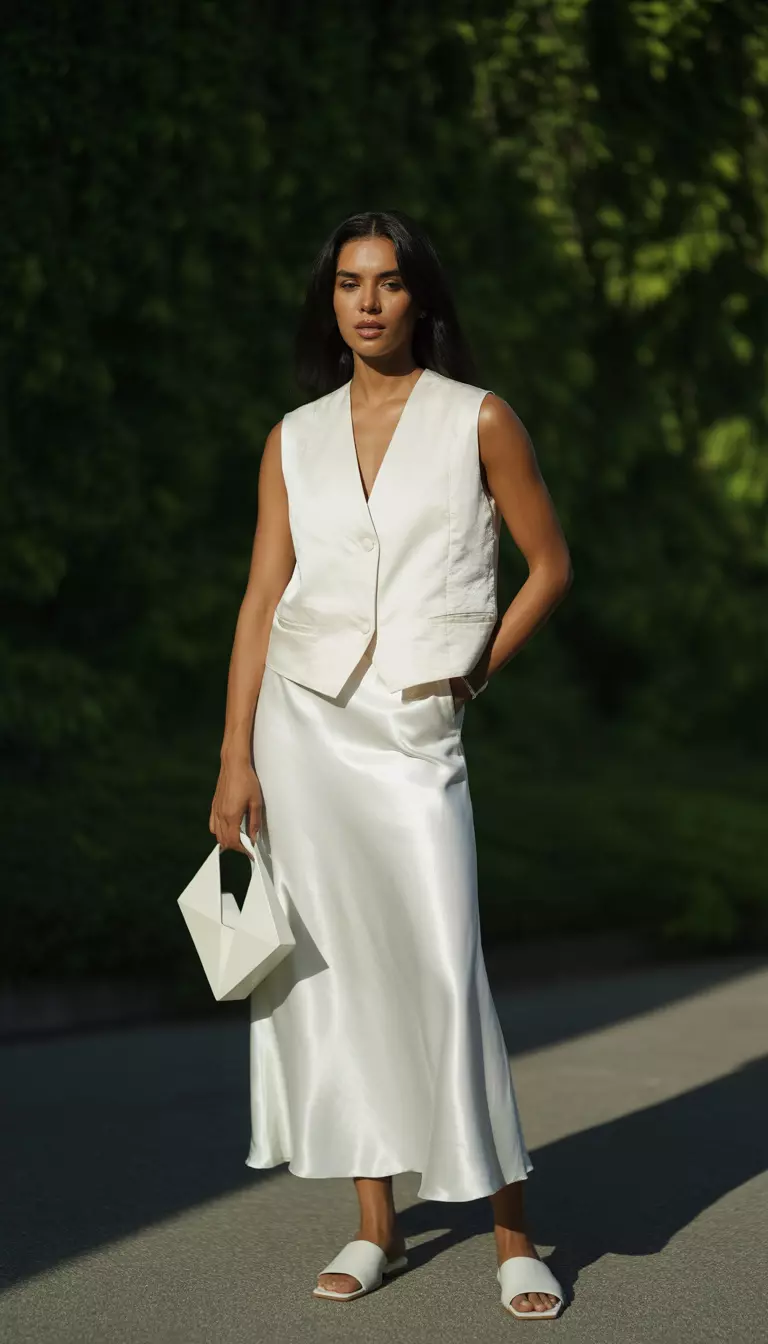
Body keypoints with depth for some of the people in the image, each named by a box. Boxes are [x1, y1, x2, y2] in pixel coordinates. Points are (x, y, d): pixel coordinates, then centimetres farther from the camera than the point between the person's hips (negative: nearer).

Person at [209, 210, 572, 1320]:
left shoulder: (478, 421, 1)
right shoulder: (295, 439, 9)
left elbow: (549, 565, 8)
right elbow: (263, 600, 5)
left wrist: (475, 672, 1)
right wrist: (236, 760, -1)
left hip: (413, 731, -3)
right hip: (300, 725, 3)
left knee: (445, 972, -9)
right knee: (331, 968, 4)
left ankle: (513, 1238, 3)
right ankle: (376, 1227, 16)